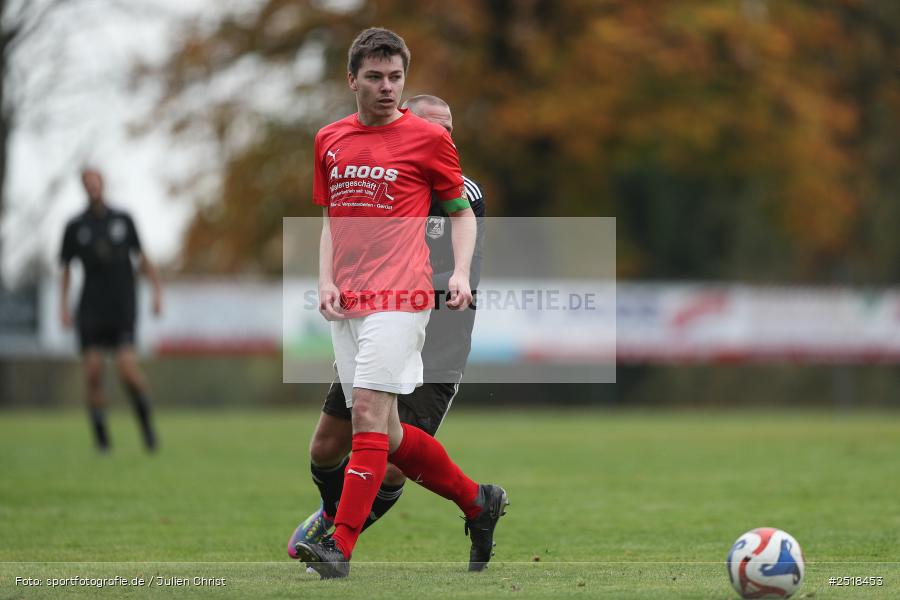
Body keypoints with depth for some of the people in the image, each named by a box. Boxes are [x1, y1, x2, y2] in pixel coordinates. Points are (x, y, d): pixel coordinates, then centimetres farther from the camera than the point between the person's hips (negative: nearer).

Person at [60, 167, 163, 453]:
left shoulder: (123, 219, 6)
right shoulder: (75, 226, 4)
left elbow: (141, 258, 11)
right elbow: (65, 267, 10)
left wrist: (157, 290, 3)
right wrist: (63, 305, 2)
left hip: (123, 308, -1)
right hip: (90, 310, 1)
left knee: (127, 368, -15)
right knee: (93, 374, -8)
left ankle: (145, 419, 9)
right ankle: (101, 437, 4)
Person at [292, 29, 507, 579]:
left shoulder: (427, 137, 0)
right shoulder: (330, 141, 14)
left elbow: (462, 211, 9)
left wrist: (462, 273, -6)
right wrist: (326, 280, 6)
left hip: (400, 296, -6)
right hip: (346, 304, 6)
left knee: (369, 412, -17)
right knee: (388, 434, 8)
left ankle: (340, 547, -20)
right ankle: (479, 501, 26)